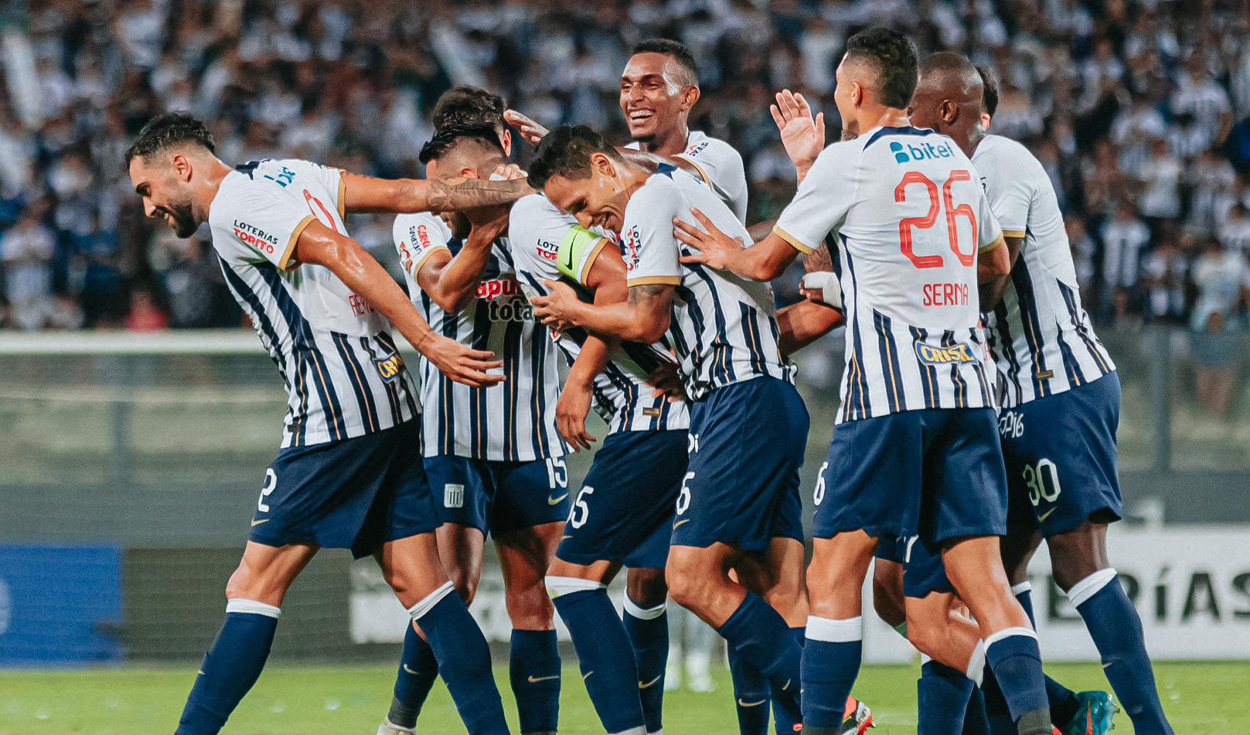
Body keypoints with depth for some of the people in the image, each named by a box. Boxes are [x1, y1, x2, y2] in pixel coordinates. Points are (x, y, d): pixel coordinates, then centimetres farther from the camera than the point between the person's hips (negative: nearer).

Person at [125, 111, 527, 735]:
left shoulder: (232, 206, -6)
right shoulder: (287, 174, 19)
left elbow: (342, 254, -17)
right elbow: (407, 194, 12)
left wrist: (428, 343, -20)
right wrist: (524, 192, 10)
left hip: (335, 414, -9)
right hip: (390, 402, 9)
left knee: (254, 586, -6)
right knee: (418, 583, 4)